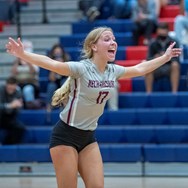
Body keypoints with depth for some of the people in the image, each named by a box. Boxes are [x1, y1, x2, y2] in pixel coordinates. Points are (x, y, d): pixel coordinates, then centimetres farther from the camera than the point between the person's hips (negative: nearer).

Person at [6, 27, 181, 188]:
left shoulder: (113, 71, 2)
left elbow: (139, 69, 20)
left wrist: (165, 57, 27)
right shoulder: (81, 68, -20)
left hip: (88, 137, 7)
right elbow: (50, 63, -33)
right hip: (66, 135, -7)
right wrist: (22, 54, -47)